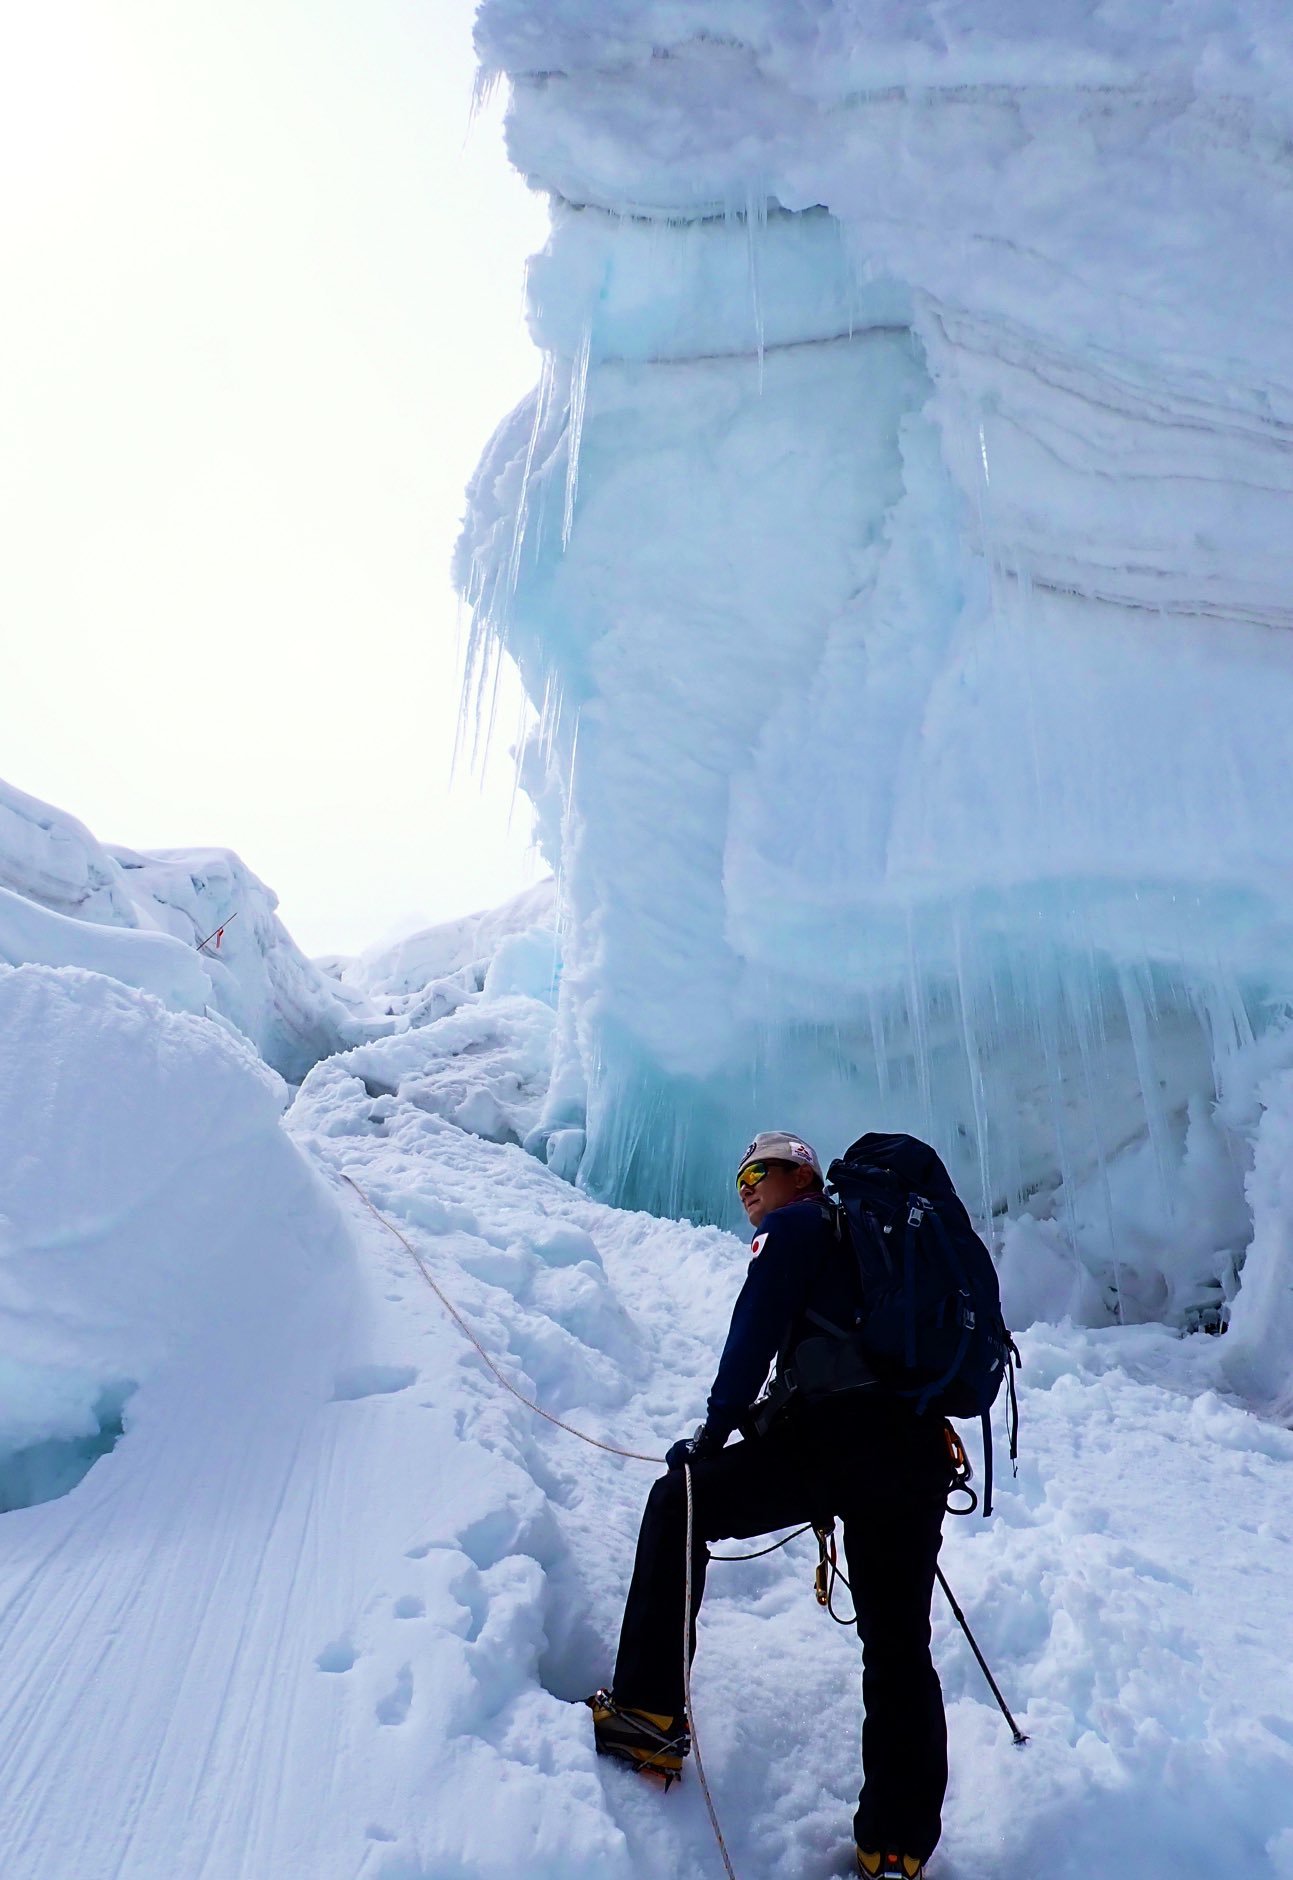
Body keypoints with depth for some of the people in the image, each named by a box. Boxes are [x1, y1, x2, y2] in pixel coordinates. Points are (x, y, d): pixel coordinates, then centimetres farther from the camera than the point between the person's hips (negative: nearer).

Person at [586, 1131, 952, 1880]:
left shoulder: (795, 1227, 7)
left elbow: (757, 1332, -6)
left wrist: (718, 1426, 0)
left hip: (832, 1436, -8)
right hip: (920, 1450, 8)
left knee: (680, 1504, 8)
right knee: (899, 1645, 17)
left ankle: (651, 1712, 6)